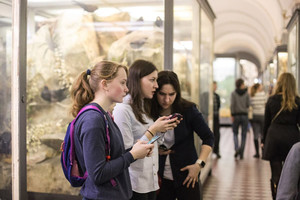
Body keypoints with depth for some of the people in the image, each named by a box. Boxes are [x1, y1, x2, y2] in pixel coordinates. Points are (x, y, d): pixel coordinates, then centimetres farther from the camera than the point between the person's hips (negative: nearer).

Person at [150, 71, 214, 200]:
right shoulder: (149, 113, -4)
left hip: (186, 177, -2)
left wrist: (199, 164, -12)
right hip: (161, 179, 2)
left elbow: (208, 137, -4)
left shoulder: (188, 110, -10)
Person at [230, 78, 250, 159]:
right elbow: (248, 104, -3)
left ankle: (237, 148, -10)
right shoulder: (246, 93, -1)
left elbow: (232, 104, -11)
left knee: (235, 133, 14)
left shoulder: (234, 93, -3)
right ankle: (241, 154, 5)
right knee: (244, 135, 7)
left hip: (236, 115, 0)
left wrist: (232, 115, -6)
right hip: (244, 115, 0)